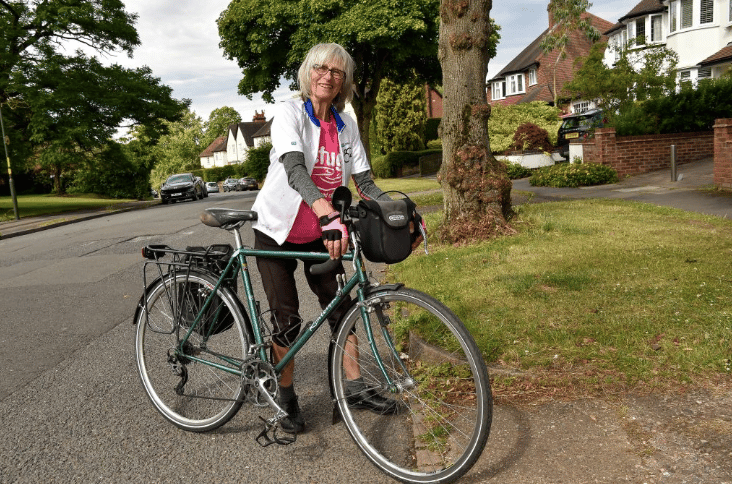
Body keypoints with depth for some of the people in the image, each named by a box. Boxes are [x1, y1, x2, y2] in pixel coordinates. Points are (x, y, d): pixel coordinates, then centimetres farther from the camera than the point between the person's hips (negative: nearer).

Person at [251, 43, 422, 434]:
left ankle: (354, 387, 17)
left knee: (341, 307, 3)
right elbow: (294, 169, -35)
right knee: (287, 320, -1)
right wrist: (327, 213, -53)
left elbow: (364, 182, -2)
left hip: (320, 233, 5)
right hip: (277, 230, -4)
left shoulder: (345, 125, -1)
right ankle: (285, 397, 19)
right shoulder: (289, 113, -17)